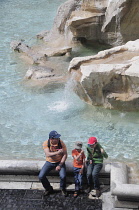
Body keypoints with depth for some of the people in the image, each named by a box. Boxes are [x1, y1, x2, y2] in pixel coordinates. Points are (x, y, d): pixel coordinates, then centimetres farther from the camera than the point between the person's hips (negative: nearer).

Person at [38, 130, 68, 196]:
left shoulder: (61, 143, -17)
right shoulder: (46, 143, -17)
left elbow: (65, 155, -13)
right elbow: (48, 154, -29)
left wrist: (60, 165, -20)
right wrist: (57, 152, -44)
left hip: (60, 162, -1)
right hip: (49, 162, 1)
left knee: (63, 176, -24)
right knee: (41, 176, -13)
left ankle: (63, 189, 9)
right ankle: (48, 189, 16)